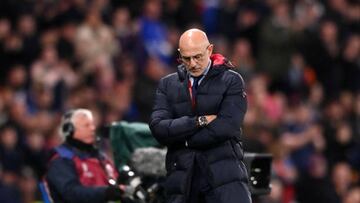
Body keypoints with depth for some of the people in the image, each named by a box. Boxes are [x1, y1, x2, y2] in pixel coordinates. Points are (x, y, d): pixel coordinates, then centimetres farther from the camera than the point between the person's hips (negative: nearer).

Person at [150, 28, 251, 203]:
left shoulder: (231, 81, 4)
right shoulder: (167, 85, 13)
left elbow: (227, 126, -10)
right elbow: (158, 127, -1)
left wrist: (182, 139, -4)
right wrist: (201, 121, -10)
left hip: (224, 171, -3)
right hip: (182, 174, 3)